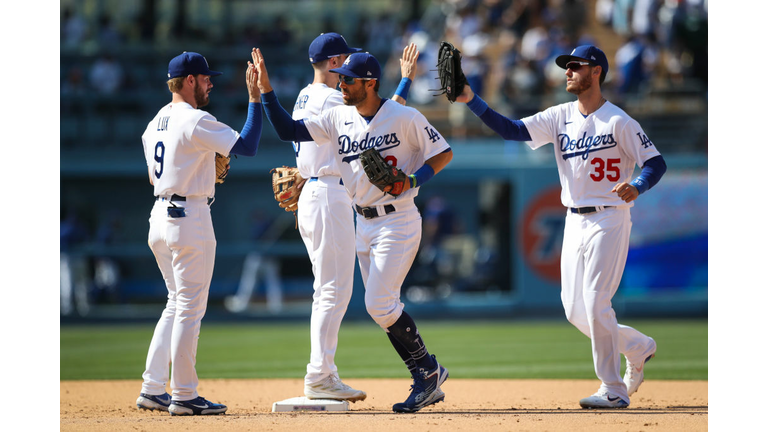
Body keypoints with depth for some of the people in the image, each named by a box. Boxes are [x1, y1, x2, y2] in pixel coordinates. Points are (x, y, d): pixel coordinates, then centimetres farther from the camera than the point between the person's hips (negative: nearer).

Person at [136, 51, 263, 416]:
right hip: (190, 217, -9)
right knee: (190, 308, -4)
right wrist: (255, 96, -14)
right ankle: (184, 396, -2)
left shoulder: (155, 123, 13)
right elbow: (247, 145, -19)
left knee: (177, 304, 16)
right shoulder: (196, 121, -14)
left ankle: (152, 390, 13)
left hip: (160, 217, 9)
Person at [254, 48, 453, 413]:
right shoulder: (338, 119, 3)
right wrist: (266, 90, -10)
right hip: (364, 223, 7)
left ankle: (429, 370, 1)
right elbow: (287, 130, 0)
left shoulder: (405, 118, -12)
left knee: (379, 304, -15)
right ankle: (428, 383, 17)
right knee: (383, 308, 8)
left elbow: (444, 153, -6)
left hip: (398, 221, -7)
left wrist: (412, 181, -20)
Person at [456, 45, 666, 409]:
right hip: (575, 221, 7)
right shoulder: (560, 117, 7)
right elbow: (511, 130, 0)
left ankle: (614, 391, -3)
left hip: (608, 220, -7)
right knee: (575, 311, 7)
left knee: (596, 304, -12)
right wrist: (472, 101, -12)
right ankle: (637, 347, 29)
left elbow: (656, 162, -11)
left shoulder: (618, 122, -10)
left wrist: (636, 187, -31)